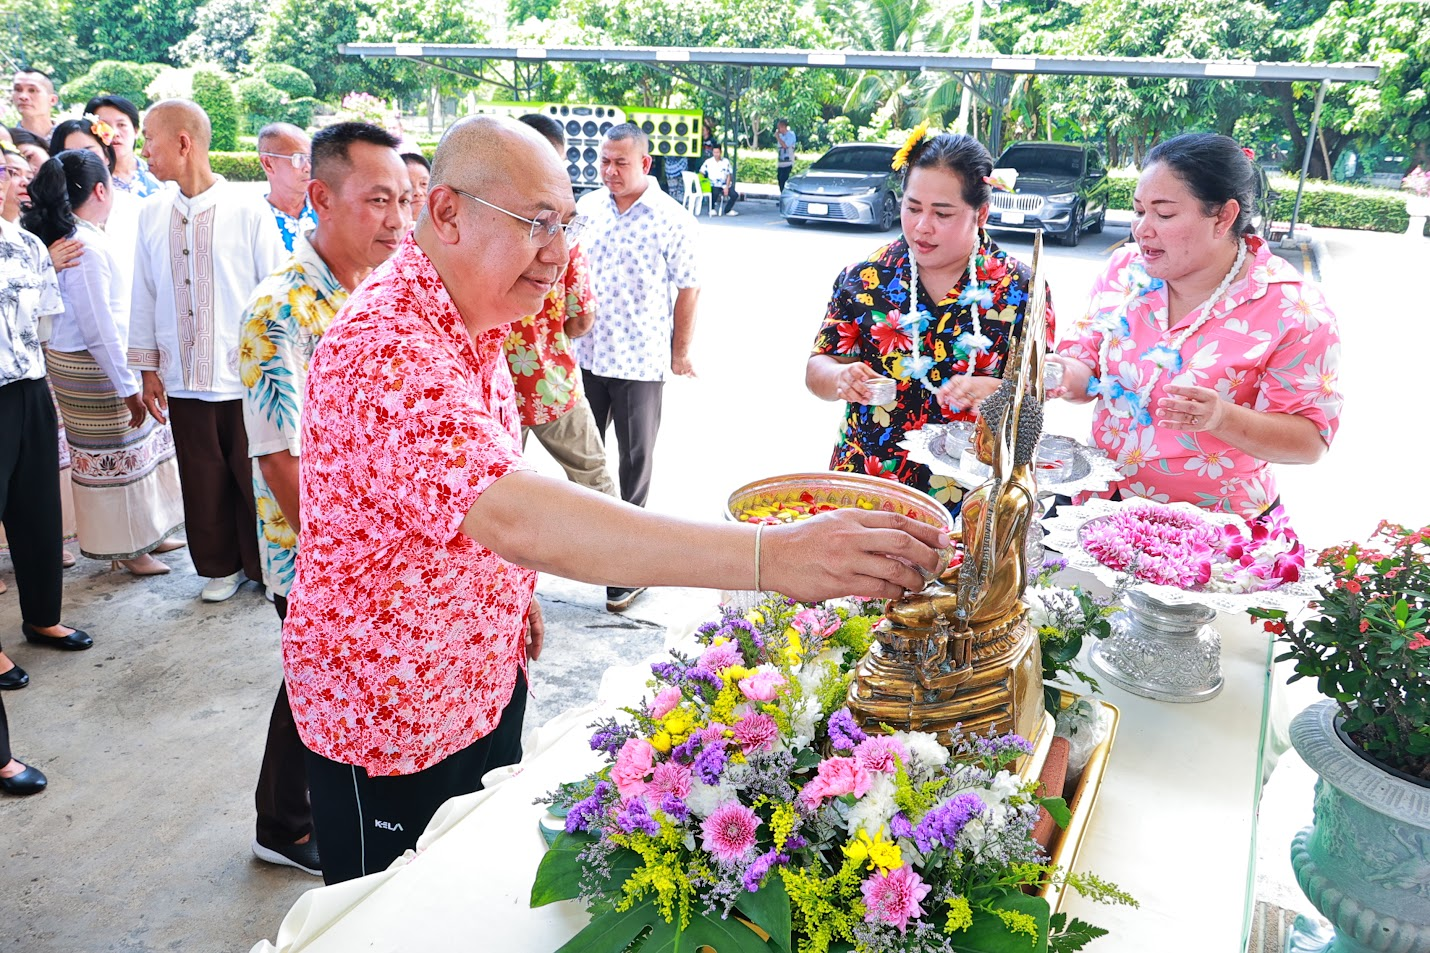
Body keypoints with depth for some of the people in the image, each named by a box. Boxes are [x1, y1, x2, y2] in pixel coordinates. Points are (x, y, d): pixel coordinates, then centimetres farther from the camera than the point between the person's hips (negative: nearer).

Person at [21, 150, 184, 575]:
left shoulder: (67, 236, 8)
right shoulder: (86, 246, -21)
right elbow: (99, 329, -22)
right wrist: (128, 387, -19)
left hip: (90, 361, 9)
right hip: (92, 366, -9)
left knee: (135, 448, 17)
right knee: (112, 456, 3)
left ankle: (144, 533, 30)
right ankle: (124, 548, 18)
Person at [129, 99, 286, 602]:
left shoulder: (248, 209, -7)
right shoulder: (152, 213, 4)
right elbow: (144, 296, 10)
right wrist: (148, 368, 10)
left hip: (247, 377, -3)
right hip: (184, 378, 4)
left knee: (256, 479, 6)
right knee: (203, 482, 12)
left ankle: (267, 568, 25)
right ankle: (221, 566, 30)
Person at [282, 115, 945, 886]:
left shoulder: (468, 321, 2)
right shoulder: (386, 349, -32)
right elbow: (510, 513, -48)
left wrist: (511, 584, 12)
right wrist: (766, 556, -53)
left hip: (485, 679, 8)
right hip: (392, 715, -8)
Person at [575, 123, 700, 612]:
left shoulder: (672, 219, -8)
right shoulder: (586, 208, 5)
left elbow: (687, 289, -5)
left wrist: (680, 352, -5)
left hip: (640, 361, -4)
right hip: (584, 354, 5)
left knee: (636, 460, 6)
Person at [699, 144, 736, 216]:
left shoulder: (726, 161, 5)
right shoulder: (708, 162, 1)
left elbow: (729, 175, 4)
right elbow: (701, 173, 3)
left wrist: (727, 187, -7)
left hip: (725, 185, 3)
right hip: (714, 185, -3)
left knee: (734, 194, -19)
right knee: (715, 193, -35)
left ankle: (727, 210, 3)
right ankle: (712, 209, -10)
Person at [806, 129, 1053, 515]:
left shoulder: (1020, 288, 1)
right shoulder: (863, 279, 3)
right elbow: (816, 370, 5)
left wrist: (992, 391, -19)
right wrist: (841, 379, -17)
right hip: (866, 483, 1)